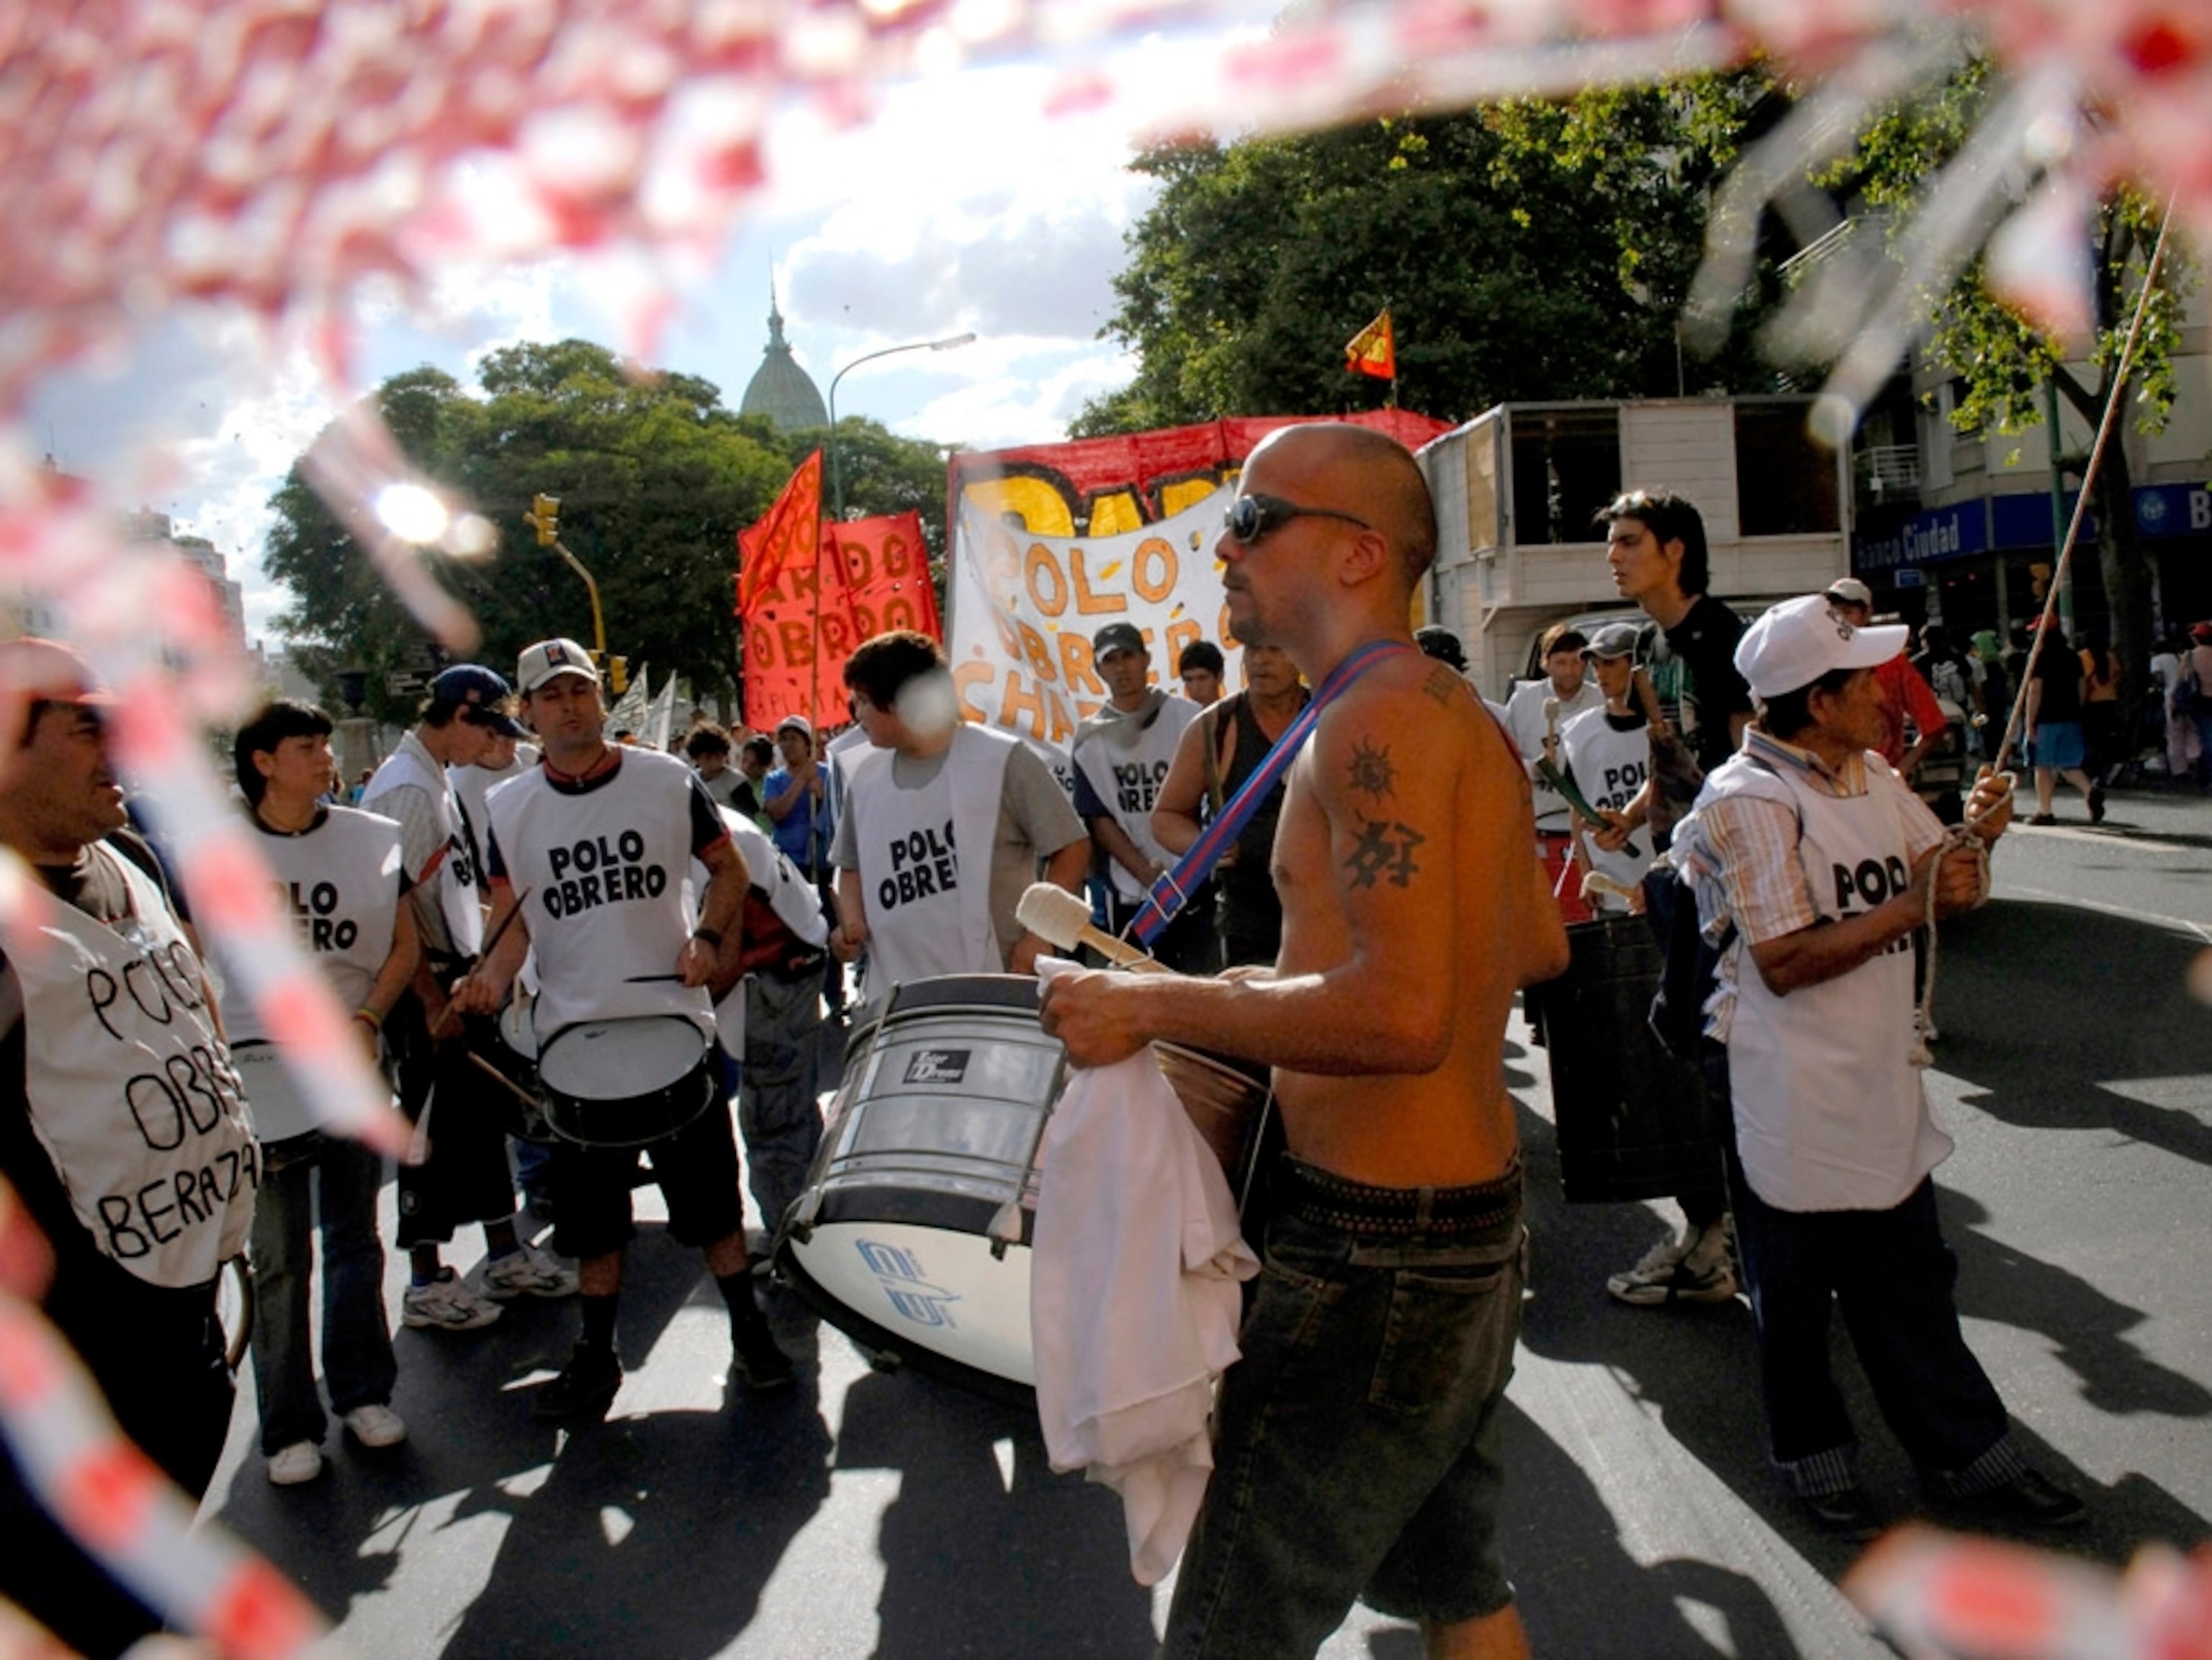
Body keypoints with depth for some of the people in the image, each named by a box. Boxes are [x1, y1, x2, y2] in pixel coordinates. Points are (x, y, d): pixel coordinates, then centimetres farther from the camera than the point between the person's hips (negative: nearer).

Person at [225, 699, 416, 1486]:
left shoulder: (373, 839, 1)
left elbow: (403, 945, 5)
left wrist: (366, 1019, -9)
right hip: (258, 1069, -2)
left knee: (354, 1239, 13)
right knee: (280, 1258, 5)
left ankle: (362, 1392, 28)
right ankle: (289, 1426, 17)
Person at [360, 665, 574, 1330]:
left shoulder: (437, 780, 12)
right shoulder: (404, 789, -18)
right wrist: (434, 999, -21)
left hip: (458, 978, 10)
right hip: (426, 989, -9)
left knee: (482, 1119, 15)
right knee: (432, 1131, 0)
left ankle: (506, 1255, 27)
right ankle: (426, 1285, 13)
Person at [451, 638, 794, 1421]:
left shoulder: (668, 781, 0)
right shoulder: (508, 809, 3)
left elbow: (727, 868, 8)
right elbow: (513, 914, 4)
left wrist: (708, 936, -8)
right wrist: (493, 974, -15)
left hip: (673, 1019, -1)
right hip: (571, 1033, 2)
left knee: (710, 1193, 7)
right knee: (591, 1209, 10)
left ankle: (749, 1327, 24)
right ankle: (596, 1350, 26)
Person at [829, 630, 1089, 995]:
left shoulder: (1003, 760, -6)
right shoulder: (863, 776, 10)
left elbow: (1072, 848, -3)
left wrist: (1040, 936, -13)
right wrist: (851, 923, 4)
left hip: (996, 990, -4)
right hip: (896, 996, 5)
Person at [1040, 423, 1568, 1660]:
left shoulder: (1377, 718, -19)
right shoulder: (1461, 713, 11)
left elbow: (1402, 1015, -30)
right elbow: (1540, 949, 19)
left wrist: (1153, 1005, -20)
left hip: (1379, 1248, -10)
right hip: (1477, 1221, 10)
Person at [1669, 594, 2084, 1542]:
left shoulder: (1872, 775, 7)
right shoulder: (1749, 800, -19)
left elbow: (1946, 880, 13)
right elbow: (1785, 963, -24)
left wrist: (1975, 834, -8)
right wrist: (1913, 907, -20)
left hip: (1877, 1075, 8)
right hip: (1785, 1089, -7)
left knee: (1908, 1277, 18)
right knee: (1795, 1286, 11)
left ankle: (1971, 1460, 31)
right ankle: (1814, 1460, 30)